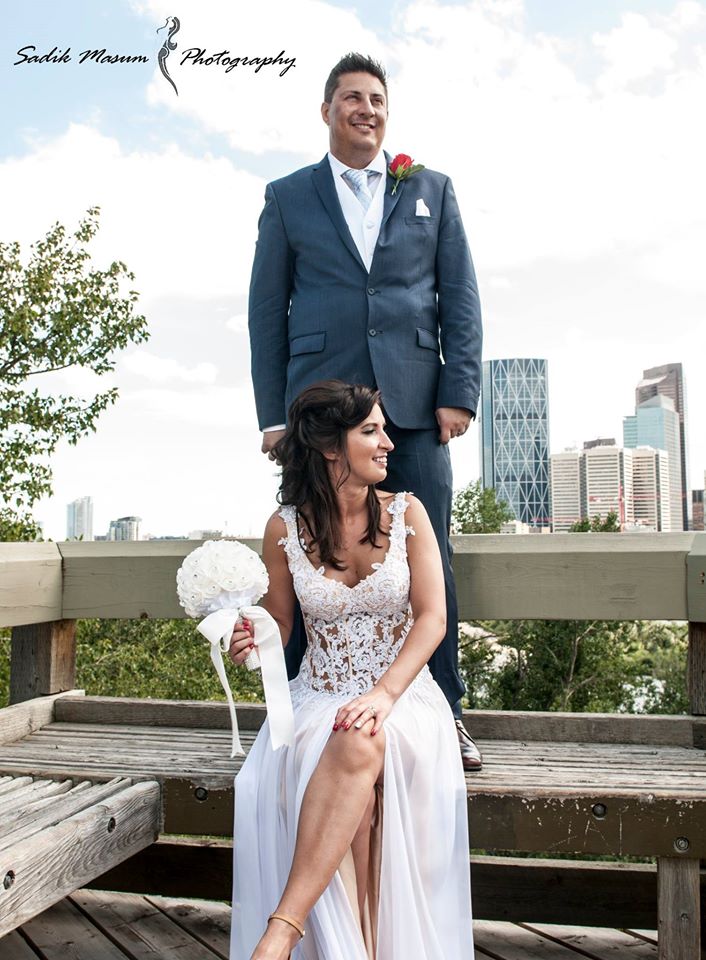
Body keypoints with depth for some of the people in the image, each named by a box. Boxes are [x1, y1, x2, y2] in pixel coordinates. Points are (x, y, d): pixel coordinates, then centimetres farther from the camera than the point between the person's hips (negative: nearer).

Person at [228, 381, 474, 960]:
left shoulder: (406, 513, 0)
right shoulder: (285, 528, 0)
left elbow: (432, 617, -7)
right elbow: (279, 628, 10)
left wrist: (384, 695, -22)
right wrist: (251, 645, -15)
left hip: (404, 695, -1)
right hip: (321, 698, 1)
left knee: (359, 745, -35)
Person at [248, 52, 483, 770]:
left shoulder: (431, 190, 17)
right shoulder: (287, 197, 14)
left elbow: (460, 297, 10)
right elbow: (267, 309, 9)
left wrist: (459, 392, -2)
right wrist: (272, 414, 0)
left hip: (414, 405, 1)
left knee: (428, 561, 0)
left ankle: (442, 716, 10)